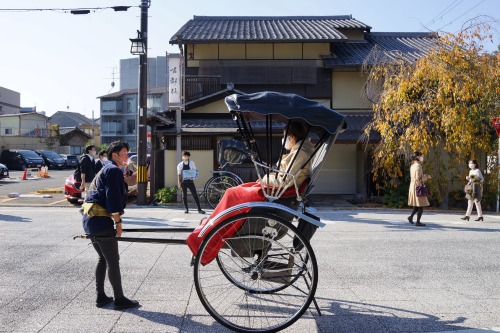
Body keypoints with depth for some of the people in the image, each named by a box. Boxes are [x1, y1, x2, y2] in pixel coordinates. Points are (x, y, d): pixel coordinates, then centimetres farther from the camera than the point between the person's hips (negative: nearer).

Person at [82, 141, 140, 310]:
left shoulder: (105, 169, 22)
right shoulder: (114, 170, -10)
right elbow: (113, 198, -19)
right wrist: (118, 222, -15)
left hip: (90, 219, 10)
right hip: (101, 221, -10)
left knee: (103, 258, 17)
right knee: (113, 260, -3)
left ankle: (100, 297, 23)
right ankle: (119, 299, 3)